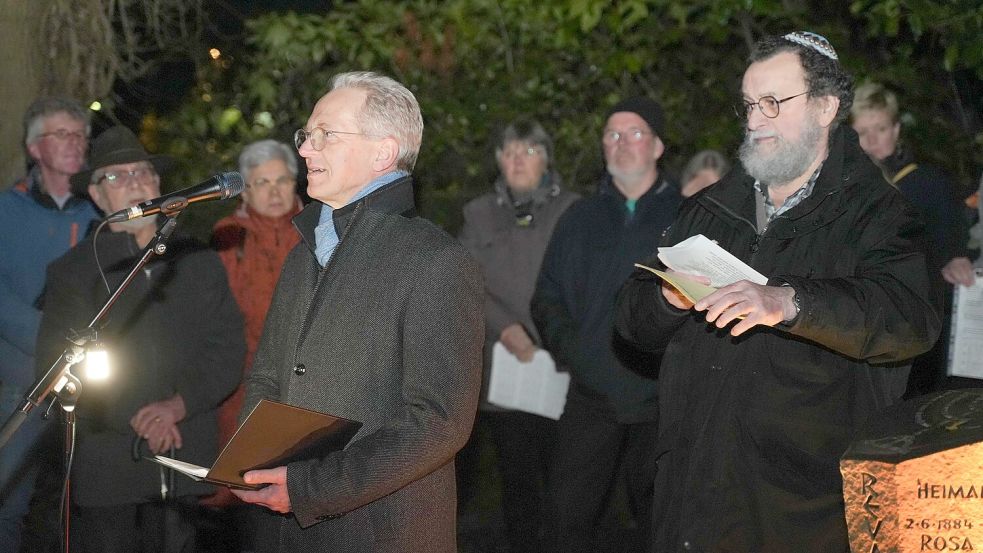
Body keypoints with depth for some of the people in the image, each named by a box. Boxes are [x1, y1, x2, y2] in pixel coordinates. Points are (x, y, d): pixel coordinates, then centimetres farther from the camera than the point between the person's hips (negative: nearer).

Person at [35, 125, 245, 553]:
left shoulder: (201, 264, 12)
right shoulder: (72, 272, 5)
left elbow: (227, 352, 6)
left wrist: (178, 405, -11)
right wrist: (137, 421, -11)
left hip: (189, 471, 2)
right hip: (106, 473, -1)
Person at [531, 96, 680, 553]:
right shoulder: (579, 219, 13)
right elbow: (547, 297, 15)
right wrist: (567, 346, -2)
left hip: (663, 397, -2)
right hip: (590, 394, 2)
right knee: (567, 515, 0)